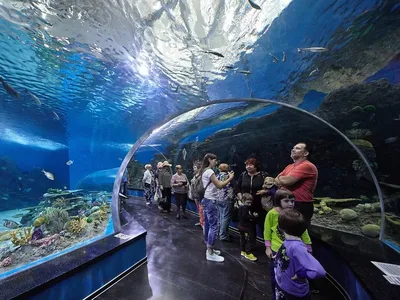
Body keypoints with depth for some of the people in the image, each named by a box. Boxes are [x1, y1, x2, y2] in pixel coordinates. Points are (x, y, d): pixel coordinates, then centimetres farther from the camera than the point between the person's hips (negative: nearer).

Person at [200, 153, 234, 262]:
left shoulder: (205, 171, 14)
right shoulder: (209, 171, -17)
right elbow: (219, 186, -20)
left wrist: (226, 178, 9)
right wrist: (230, 178, -8)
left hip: (207, 200, 10)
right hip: (211, 201, -10)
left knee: (207, 225, 16)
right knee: (214, 226, -3)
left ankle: (209, 249, 29)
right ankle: (210, 254, 8)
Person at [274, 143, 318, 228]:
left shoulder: (307, 166, -16)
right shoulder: (289, 166, 13)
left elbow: (286, 181, -25)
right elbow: (276, 180, 8)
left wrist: (280, 178, -2)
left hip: (302, 207, -8)